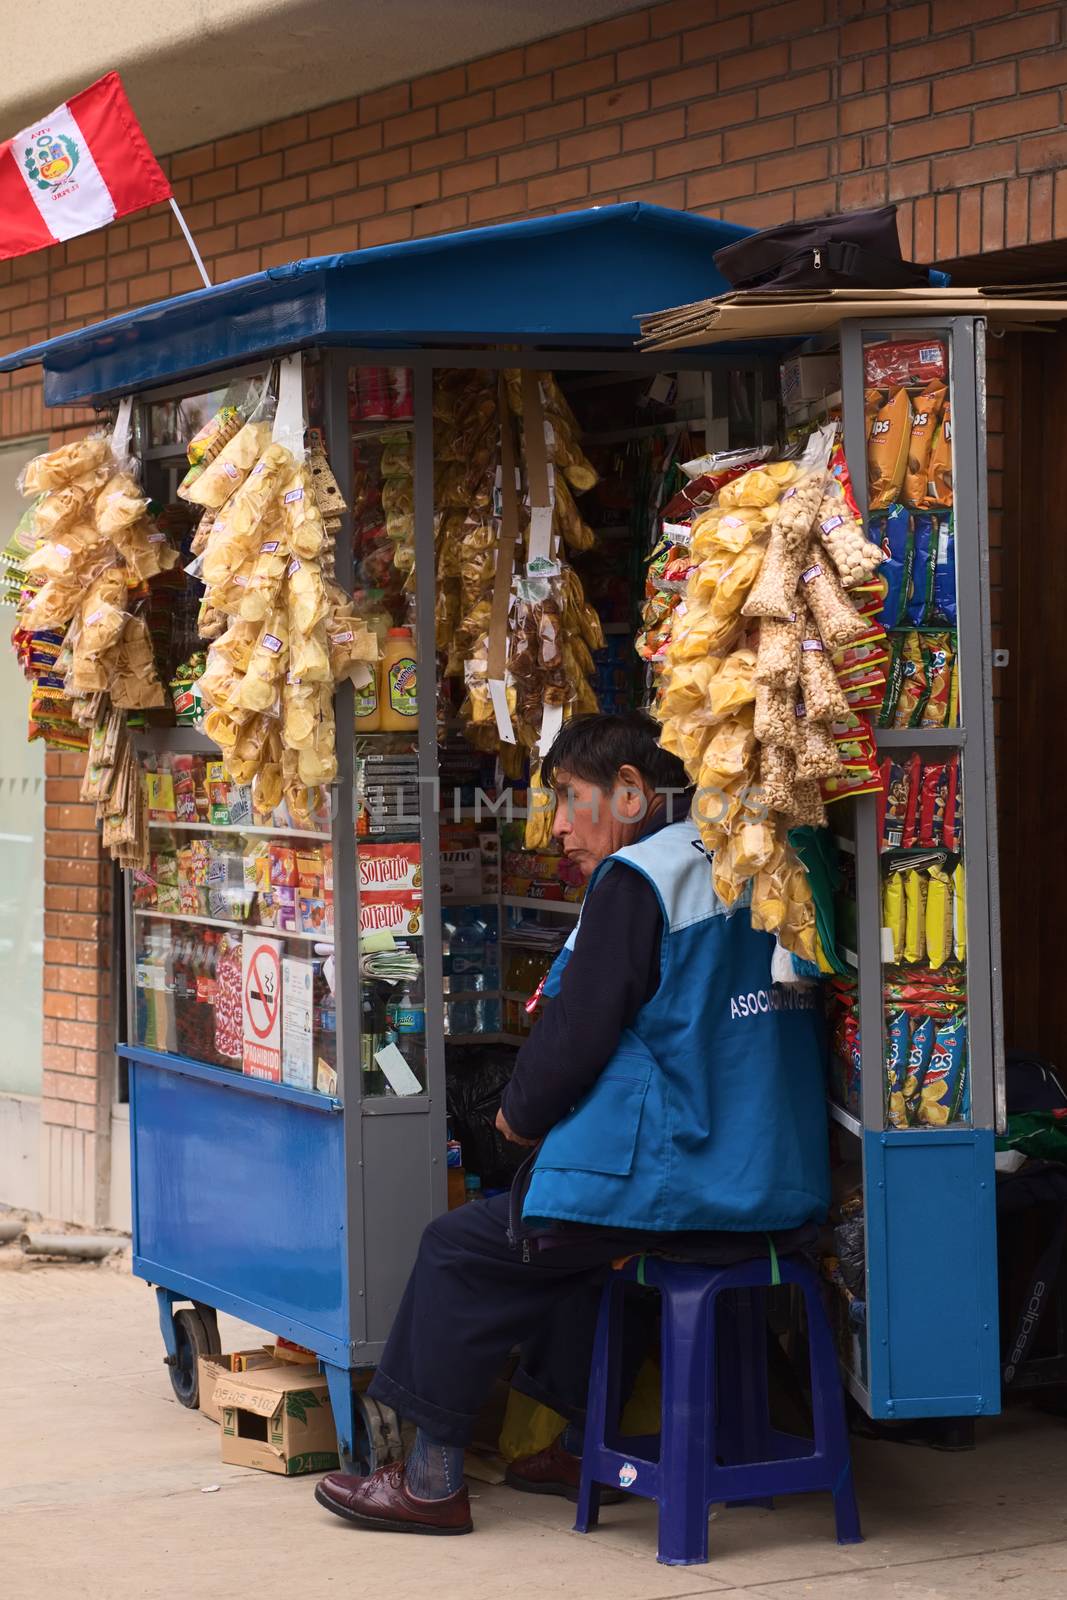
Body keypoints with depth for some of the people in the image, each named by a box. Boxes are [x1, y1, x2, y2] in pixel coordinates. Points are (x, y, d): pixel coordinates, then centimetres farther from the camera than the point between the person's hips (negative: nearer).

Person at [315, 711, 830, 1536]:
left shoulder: (637, 881, -12)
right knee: (562, 1236, 31)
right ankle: (583, 1446, 29)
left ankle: (433, 1479, 9)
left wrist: (519, 1113, 5)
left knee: (461, 1249, 5)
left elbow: (576, 1036, -15)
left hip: (674, 1190, -9)